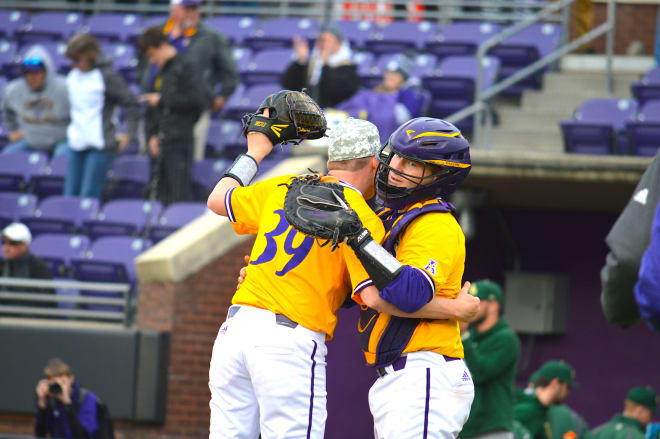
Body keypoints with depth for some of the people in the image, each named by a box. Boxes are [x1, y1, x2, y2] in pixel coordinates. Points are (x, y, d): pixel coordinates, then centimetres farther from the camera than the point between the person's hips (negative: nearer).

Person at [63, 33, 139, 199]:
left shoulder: (105, 76, -10)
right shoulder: (73, 76, 11)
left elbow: (131, 103, -7)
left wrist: (129, 134, -9)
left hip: (99, 145, -7)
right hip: (77, 142, 7)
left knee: (88, 196, -13)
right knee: (71, 193, 2)